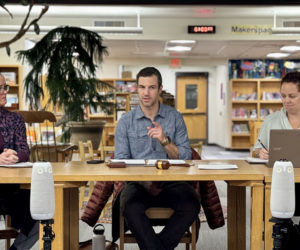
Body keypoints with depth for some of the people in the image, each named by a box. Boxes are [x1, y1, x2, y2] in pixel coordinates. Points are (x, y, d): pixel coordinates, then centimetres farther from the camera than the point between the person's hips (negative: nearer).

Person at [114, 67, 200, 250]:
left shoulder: (175, 117, 9)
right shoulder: (126, 122, 8)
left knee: (191, 205, -29)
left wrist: (164, 140, -14)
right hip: (138, 183, -1)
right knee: (131, 207, -34)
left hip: (171, 181, 1)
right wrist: (143, 182, -17)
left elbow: (186, 157, 3)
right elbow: (121, 161, 1)